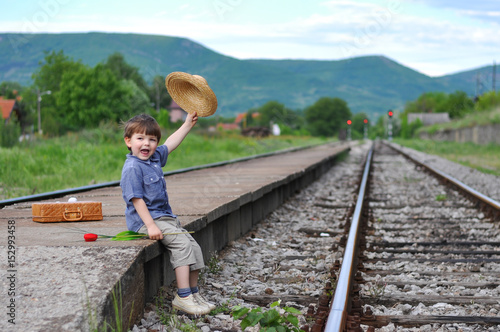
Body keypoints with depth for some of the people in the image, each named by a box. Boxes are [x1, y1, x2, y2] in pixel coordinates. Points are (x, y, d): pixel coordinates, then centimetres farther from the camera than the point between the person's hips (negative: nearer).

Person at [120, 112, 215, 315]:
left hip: (164, 217, 9)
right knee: (181, 242, -25)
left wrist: (187, 125, 33)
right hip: (144, 220, -9)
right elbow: (136, 199, -20)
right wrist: (151, 226, -25)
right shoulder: (132, 168, -15)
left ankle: (193, 294, 10)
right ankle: (183, 297, -25)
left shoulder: (154, 157, 11)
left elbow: (169, 145, 30)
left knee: (194, 247, 1)